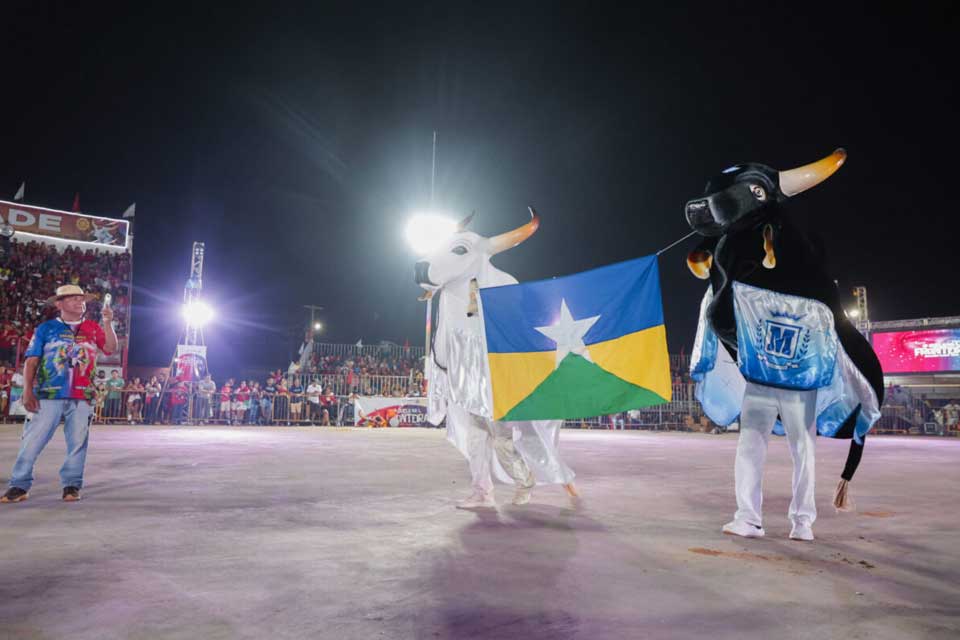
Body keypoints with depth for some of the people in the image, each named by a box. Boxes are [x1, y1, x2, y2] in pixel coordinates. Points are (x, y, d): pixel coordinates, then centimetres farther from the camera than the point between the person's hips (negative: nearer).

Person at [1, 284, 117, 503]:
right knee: (32, 441, -2)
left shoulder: (93, 328, 13)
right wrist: (28, 392, -6)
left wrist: (107, 323, -11)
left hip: (82, 397, 2)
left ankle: (71, 485, 14)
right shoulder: (46, 328, 8)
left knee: (77, 442, 4)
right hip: (49, 395, -1)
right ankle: (20, 485, 7)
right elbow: (31, 361, 3)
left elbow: (111, 348, -1)